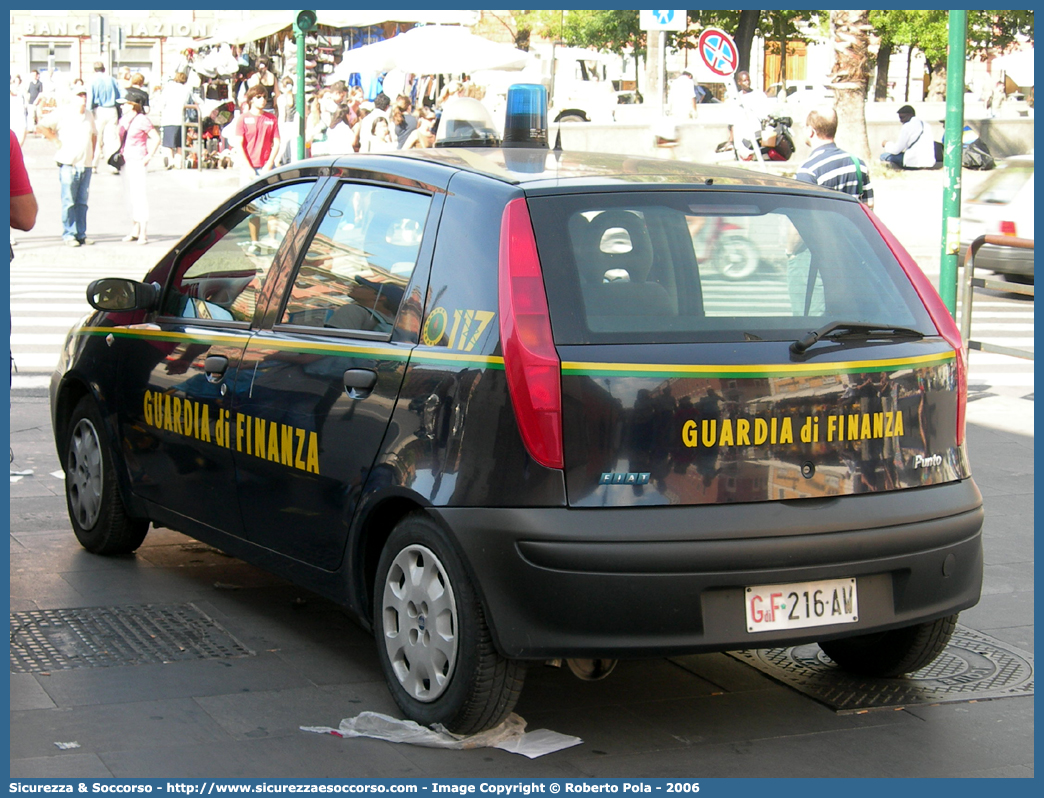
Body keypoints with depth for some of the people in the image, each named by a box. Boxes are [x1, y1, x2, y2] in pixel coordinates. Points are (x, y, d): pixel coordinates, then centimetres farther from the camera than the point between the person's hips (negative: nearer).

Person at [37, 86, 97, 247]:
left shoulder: (89, 115, 16)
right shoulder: (63, 114, -3)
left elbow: (94, 134, 31)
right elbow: (41, 126, -7)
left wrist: (92, 153, 19)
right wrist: (56, 141, -7)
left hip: (86, 165, 5)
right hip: (69, 164, -5)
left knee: (82, 202, 6)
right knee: (68, 202, -4)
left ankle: (81, 234, 10)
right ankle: (69, 235, -1)